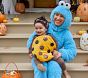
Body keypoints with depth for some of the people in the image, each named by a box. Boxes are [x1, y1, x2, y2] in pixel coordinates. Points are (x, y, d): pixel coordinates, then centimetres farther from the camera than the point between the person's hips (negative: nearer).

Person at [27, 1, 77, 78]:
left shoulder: (66, 34, 3)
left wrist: (61, 53, -21)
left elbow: (72, 51, -2)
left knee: (54, 68, -33)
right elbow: (31, 40, 6)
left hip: (55, 59, 0)